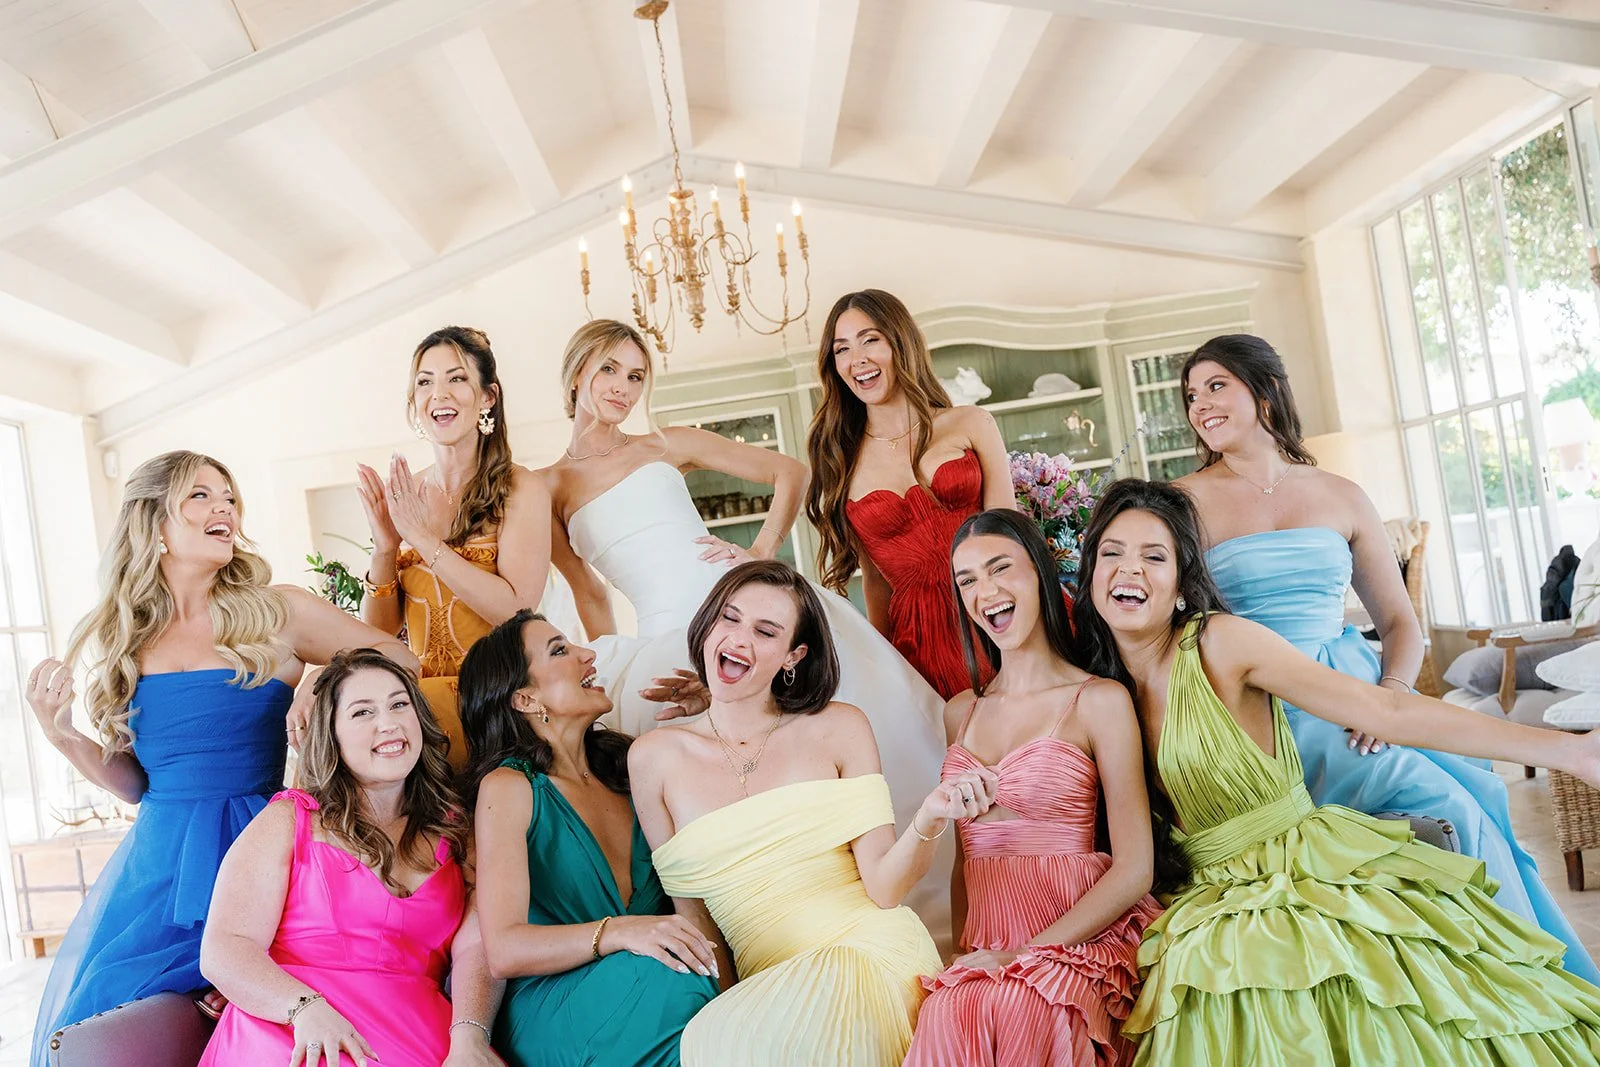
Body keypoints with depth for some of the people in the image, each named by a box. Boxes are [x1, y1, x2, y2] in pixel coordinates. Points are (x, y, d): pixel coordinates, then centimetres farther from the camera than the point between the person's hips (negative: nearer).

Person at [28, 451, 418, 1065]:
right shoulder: (121, 638, 8)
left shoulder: (275, 612, -2)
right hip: (156, 867, 4)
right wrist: (61, 735, -1)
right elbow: (139, 783, 12)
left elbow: (404, 664, -5)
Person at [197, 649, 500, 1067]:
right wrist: (305, 1008, -18)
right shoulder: (287, 821, 9)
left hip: (419, 1032, 2)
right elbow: (223, 951, 0)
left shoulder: (455, 829, 15)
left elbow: (477, 946, 2)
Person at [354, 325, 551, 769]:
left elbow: (517, 609, -15)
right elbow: (380, 630, 9)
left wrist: (424, 539, -15)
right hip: (422, 689, 5)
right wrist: (384, 548, -8)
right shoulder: (403, 493, 10)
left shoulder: (519, 488, -3)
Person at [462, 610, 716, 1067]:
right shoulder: (508, 787, -3)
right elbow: (505, 949, -13)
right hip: (547, 1018, -4)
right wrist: (616, 932, -29)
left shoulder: (626, 764, 12)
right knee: (669, 978, -32)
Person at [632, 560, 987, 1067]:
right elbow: (693, 915, 10)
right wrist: (730, 1001, -1)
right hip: (765, 985, 2)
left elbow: (882, 887, -4)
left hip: (868, 954, -2)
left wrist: (929, 822, -21)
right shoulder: (654, 757, 4)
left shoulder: (840, 728, 0)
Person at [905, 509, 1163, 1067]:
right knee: (948, 1014, -29)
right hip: (982, 953, 3)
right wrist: (963, 957, 2)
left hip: (1075, 942, -3)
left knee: (1012, 1009, -33)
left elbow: (1135, 871, -6)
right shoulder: (961, 712, 13)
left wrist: (1022, 953, -12)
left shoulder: (1099, 700, -2)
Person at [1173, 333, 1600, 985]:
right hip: (1266, 711, -4)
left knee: (1480, 800, -17)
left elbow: (1401, 621, 14)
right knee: (1443, 808, -20)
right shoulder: (1187, 501, 2)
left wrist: (1392, 690, -5)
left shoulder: (1340, 497, 12)